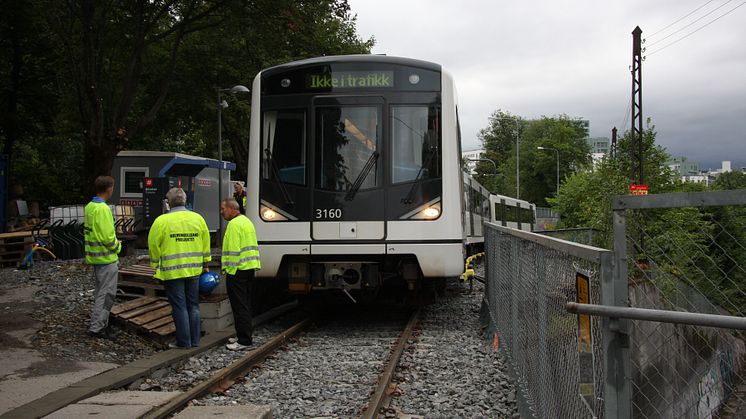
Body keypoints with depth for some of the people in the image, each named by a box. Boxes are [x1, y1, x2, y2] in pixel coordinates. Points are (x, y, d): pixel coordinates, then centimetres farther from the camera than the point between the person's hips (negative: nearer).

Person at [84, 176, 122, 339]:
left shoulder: (89, 207, 9)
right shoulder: (102, 209, -21)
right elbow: (108, 236, -24)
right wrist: (117, 246, -5)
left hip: (95, 256, 10)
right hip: (106, 258, -10)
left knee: (100, 292, 18)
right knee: (107, 293, -3)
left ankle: (99, 324, 26)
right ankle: (97, 328, -1)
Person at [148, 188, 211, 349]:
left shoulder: (162, 221, -9)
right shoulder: (198, 218, 3)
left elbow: (154, 245, -6)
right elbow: (206, 243, 10)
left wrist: (155, 266, 5)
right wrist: (205, 264, 21)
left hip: (172, 271, -4)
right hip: (194, 269, 4)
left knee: (179, 306, 3)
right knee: (193, 305, 12)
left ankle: (184, 341, 7)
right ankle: (195, 340, 16)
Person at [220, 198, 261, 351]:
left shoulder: (234, 224, -14)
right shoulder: (247, 221, 17)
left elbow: (234, 250, -20)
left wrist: (230, 270, -17)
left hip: (238, 270, -10)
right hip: (250, 268, 10)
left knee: (239, 306, -6)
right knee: (246, 305, 16)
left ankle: (244, 341, -5)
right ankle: (245, 336, 23)